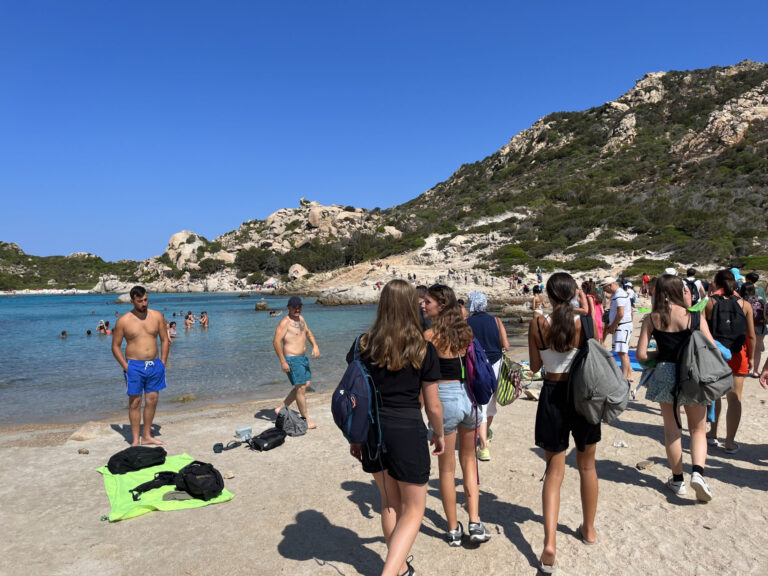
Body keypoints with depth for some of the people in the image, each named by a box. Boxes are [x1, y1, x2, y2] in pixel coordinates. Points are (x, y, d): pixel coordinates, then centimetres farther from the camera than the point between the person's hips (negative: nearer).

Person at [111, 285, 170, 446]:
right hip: (134, 365, -3)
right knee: (135, 402, 2)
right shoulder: (123, 321, -4)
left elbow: (165, 340, 9)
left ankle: (147, 436, 22)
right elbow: (115, 346, 1)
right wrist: (126, 366, -8)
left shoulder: (157, 316, 3)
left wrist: (163, 363, 2)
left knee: (152, 401, 8)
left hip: (155, 365, 3)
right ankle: (136, 439, 11)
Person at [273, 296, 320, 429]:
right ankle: (306, 419, 7)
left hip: (303, 357, 9)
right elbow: (276, 341, -22)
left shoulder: (301, 318, 10)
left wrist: (315, 345, 6)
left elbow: (308, 332, 24)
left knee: (305, 384, 15)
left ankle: (281, 408, 25)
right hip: (292, 359, -9)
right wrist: (283, 362, -24)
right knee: (301, 388, -5)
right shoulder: (285, 322, -16)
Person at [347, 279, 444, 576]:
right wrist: (439, 434, 14)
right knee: (413, 508, 15)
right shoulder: (423, 349, -10)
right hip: (408, 430, -4)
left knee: (390, 502, 24)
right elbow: (433, 406, -4)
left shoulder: (363, 344, -4)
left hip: (372, 429, 4)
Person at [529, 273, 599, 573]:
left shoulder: (538, 324, -9)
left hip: (552, 394, 0)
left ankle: (550, 543, -4)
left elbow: (535, 366, -1)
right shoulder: (585, 322, -10)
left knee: (554, 471, 8)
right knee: (587, 466, 20)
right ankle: (588, 530, 38)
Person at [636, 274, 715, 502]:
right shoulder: (695, 317, -8)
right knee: (698, 429, 15)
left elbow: (641, 355, -7)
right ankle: (697, 472, -6)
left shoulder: (651, 319, -5)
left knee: (671, 430, 16)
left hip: (664, 375, 1)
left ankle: (677, 479, 24)